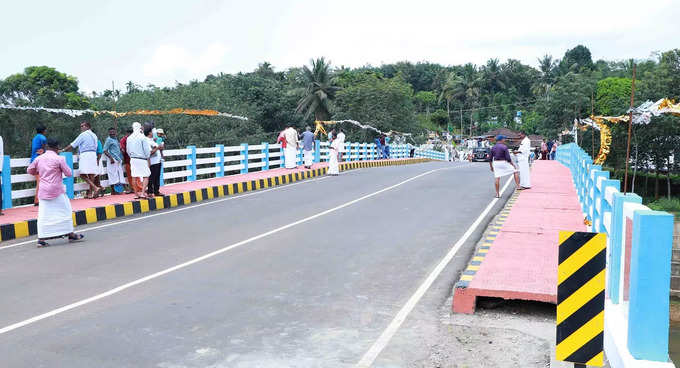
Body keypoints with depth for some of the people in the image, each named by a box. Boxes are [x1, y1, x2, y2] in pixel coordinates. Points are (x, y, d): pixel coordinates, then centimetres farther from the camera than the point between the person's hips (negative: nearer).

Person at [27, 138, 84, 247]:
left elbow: (30, 170, 18)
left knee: (43, 214, 6)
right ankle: (70, 234, 14)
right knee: (65, 210, 8)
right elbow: (69, 173, -5)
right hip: (56, 190, -4)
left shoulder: (39, 158, 4)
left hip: (43, 191, 4)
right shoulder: (59, 159, -9)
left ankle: (41, 238, 2)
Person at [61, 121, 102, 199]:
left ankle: (95, 188, -28)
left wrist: (63, 150, 8)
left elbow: (73, 145, -2)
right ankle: (90, 192, 3)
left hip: (85, 155, -7)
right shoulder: (94, 135, 20)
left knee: (83, 174, -12)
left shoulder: (83, 135, -2)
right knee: (91, 174, 4)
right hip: (93, 155, 7)